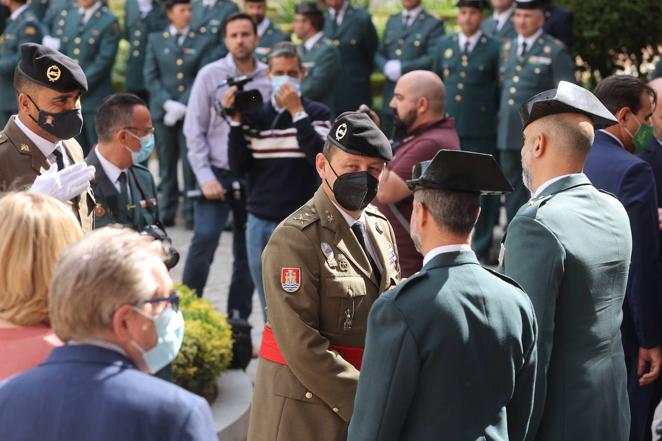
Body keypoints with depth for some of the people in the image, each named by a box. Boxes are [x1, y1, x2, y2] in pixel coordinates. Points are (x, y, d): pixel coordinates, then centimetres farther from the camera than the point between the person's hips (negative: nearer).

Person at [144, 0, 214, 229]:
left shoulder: (203, 41, 7)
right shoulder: (156, 40, 12)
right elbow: (151, 77, 5)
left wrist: (182, 105, -11)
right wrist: (167, 103, -9)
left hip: (191, 111, -2)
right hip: (163, 110, 2)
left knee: (191, 162, -6)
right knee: (167, 162, 6)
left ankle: (191, 212, -1)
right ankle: (167, 211, 12)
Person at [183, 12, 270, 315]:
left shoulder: (270, 78, 2)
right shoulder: (210, 75, -2)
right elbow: (194, 130, -1)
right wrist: (205, 176, -8)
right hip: (218, 174, -2)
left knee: (247, 254, 8)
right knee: (204, 240, -17)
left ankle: (238, 321, 17)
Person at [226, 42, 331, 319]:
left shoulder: (316, 114, 1)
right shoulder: (254, 116, 8)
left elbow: (320, 158, -15)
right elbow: (238, 166, 1)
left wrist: (297, 111, -15)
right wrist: (236, 121, -7)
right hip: (260, 223, 3)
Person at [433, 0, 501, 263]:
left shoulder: (494, 49, 0)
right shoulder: (444, 46, 11)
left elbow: (501, 91, 3)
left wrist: (495, 119, 1)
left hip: (481, 131, -3)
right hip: (447, 129, 3)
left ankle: (482, 248, 9)